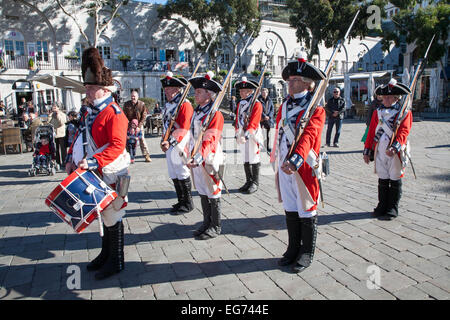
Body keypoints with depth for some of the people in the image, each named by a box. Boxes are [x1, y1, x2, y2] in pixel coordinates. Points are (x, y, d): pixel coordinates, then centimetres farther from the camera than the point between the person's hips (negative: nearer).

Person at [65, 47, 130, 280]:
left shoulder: (114, 113, -16)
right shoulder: (90, 112, 14)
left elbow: (117, 145, -26)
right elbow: (79, 138, 20)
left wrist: (94, 161, -33)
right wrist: (72, 158, 7)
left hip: (110, 174, -9)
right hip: (92, 174, 9)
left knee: (112, 217, 2)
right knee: (104, 214, 19)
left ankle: (116, 261, 16)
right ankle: (106, 254, 35)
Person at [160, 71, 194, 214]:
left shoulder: (184, 105, -12)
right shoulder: (168, 105, 15)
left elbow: (183, 129, -21)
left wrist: (171, 142, -26)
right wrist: (164, 141, 11)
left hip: (179, 147, -9)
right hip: (169, 145, 9)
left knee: (182, 174, -2)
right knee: (174, 175, 14)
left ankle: (188, 204, 11)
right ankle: (181, 202, 27)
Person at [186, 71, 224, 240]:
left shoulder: (215, 114, -13)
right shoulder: (197, 111, 12)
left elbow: (209, 140, -22)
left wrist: (198, 158, -31)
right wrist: (190, 155, 16)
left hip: (209, 160, -8)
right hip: (196, 159, 8)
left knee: (213, 194, 4)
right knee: (202, 192, 16)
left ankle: (216, 227, 17)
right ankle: (207, 223, 30)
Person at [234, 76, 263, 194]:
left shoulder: (257, 104, -10)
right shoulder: (240, 104, 12)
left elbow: (254, 122, -19)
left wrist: (246, 136, -27)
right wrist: (237, 135, 9)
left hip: (252, 135, -6)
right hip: (242, 136, 7)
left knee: (254, 158, 0)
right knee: (245, 159, 12)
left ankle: (255, 183, 10)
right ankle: (248, 181, 23)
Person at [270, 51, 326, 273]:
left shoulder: (315, 108, -11)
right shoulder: (285, 104, 11)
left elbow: (309, 136, -27)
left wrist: (295, 160, -40)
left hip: (304, 167, -6)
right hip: (284, 166, 6)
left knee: (306, 211, 6)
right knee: (290, 209, 14)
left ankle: (307, 253, 22)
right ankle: (293, 249, 29)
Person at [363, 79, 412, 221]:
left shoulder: (405, 112, -2)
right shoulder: (377, 112, 10)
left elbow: (403, 132, -14)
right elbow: (371, 132, 10)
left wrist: (395, 147, -28)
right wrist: (367, 151, 7)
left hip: (396, 152, -3)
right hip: (380, 151, 4)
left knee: (395, 180, 5)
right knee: (382, 180, 11)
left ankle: (392, 209, 15)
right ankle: (382, 206, 23)